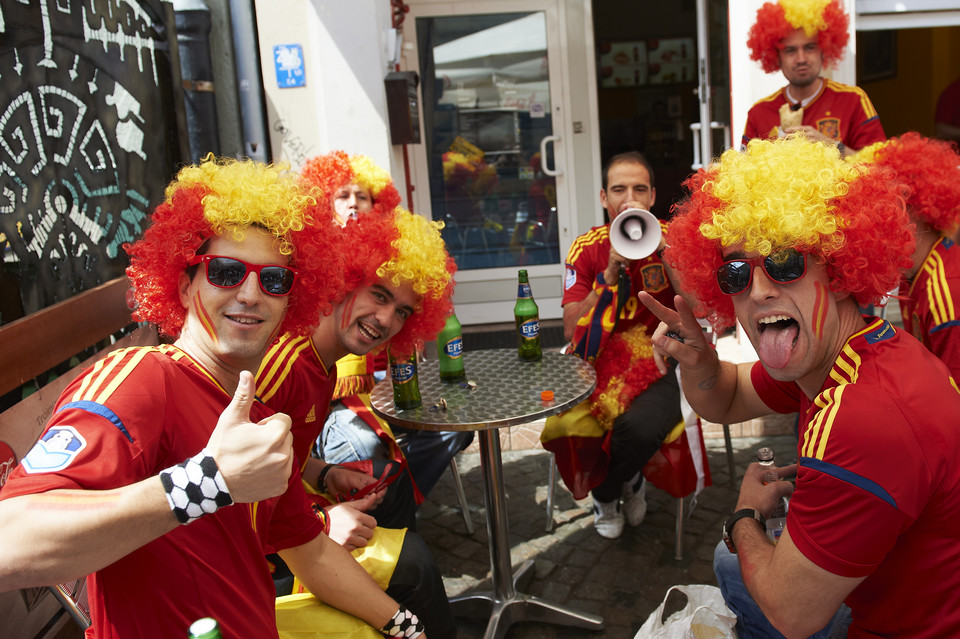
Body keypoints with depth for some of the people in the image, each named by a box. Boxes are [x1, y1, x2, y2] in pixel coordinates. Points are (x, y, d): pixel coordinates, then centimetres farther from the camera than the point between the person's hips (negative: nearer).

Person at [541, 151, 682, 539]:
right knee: (563, 422, -28)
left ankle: (606, 493, 5)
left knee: (640, 424, -34)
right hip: (600, 364, 2)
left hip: (657, 365, -1)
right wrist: (610, 274, -15)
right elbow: (571, 331, -5)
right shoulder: (587, 248, 3)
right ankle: (628, 483, 9)